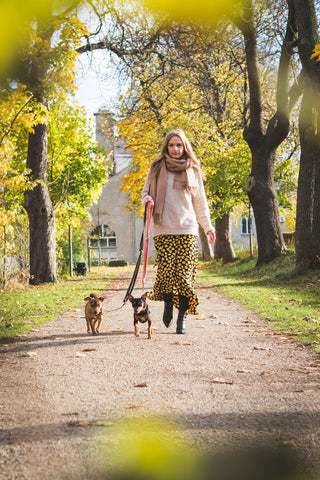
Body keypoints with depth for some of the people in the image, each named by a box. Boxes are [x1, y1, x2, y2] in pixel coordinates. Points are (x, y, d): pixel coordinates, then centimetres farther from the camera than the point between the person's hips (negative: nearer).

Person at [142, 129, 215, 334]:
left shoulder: (193, 170, 12)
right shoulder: (157, 168, 10)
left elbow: (200, 202, 16)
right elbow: (146, 192, 18)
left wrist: (208, 226, 11)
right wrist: (148, 200, -6)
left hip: (187, 229, 0)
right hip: (164, 230, 0)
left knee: (184, 274, -8)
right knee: (165, 271, -8)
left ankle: (183, 317, 1)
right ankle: (168, 305, 20)